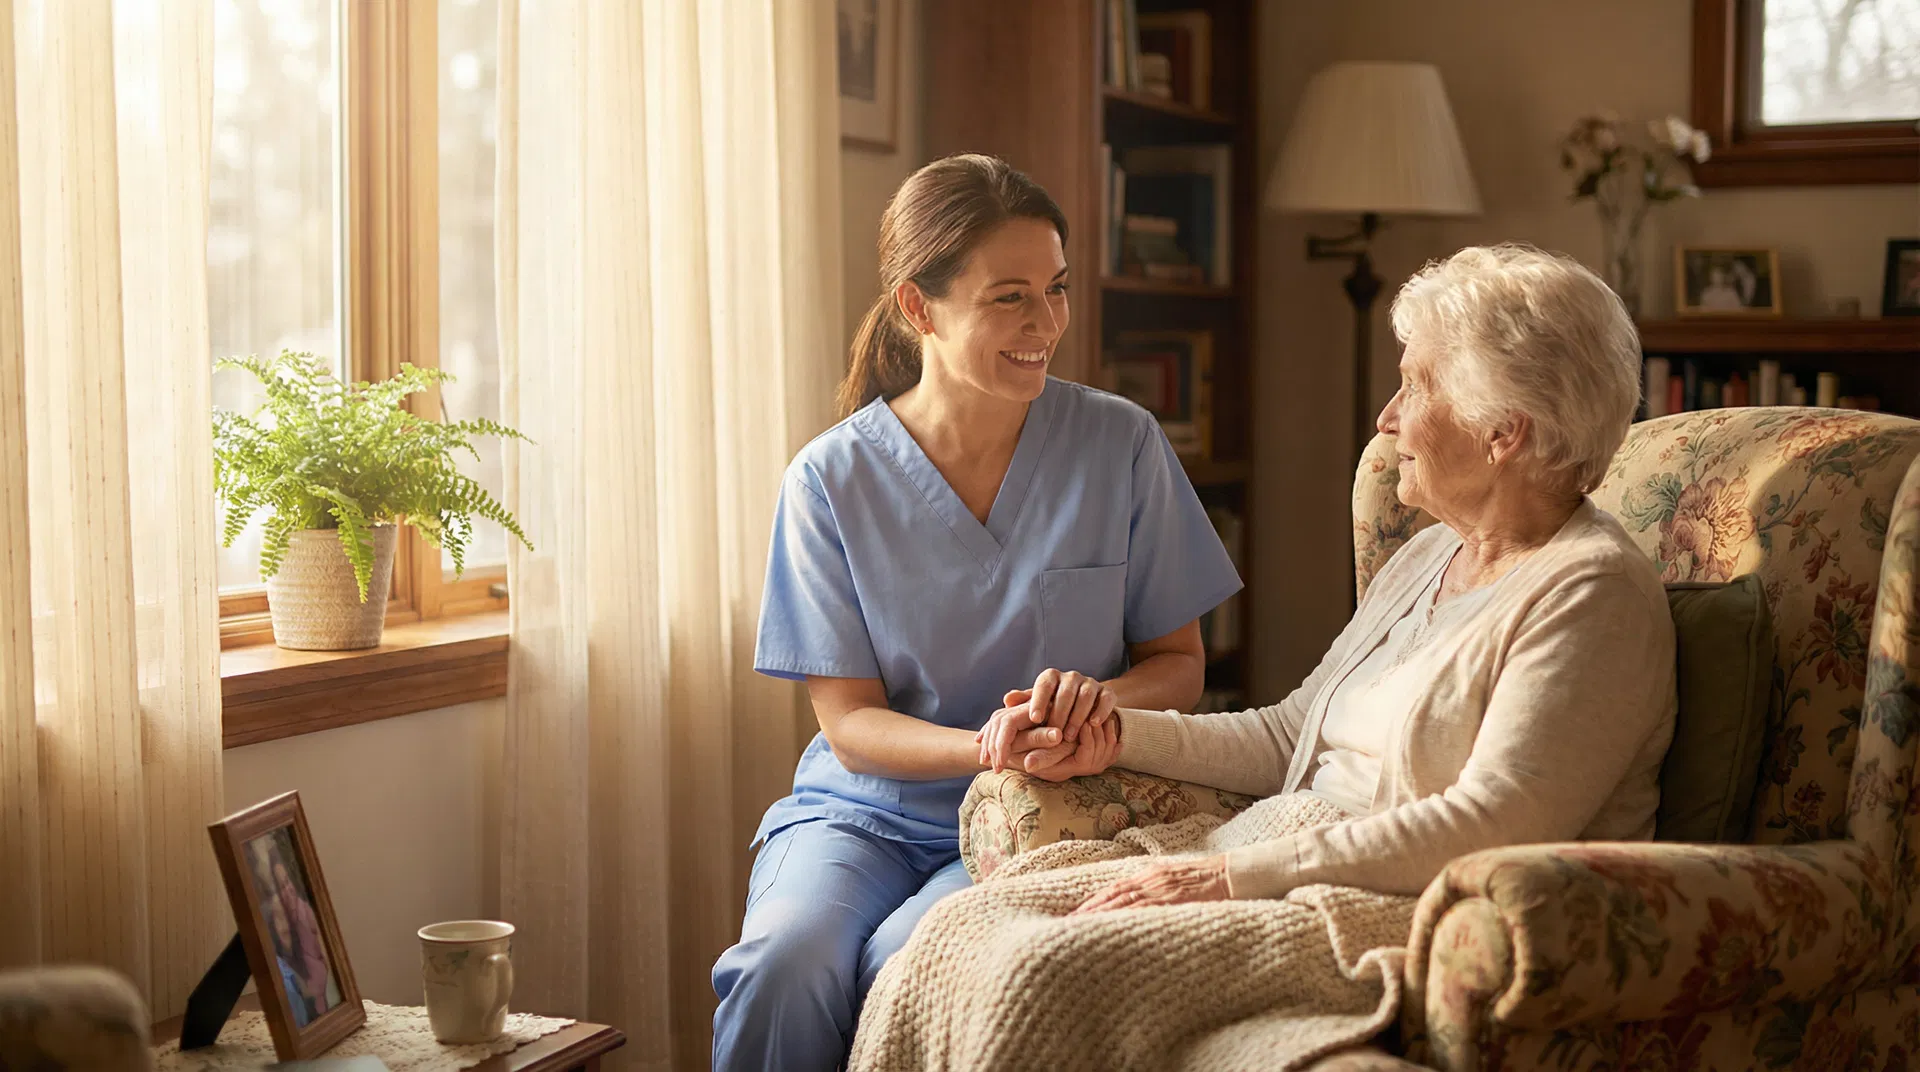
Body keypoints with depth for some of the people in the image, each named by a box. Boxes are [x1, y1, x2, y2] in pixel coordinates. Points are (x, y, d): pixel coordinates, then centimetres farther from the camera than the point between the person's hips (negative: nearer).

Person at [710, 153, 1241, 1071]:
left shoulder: (1120, 446, -1)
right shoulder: (832, 480, -4)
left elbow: (1178, 661, 6)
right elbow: (850, 721, -3)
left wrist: (1100, 699, -19)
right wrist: (988, 747, -24)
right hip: (863, 810, 0)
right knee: (783, 965, -30)